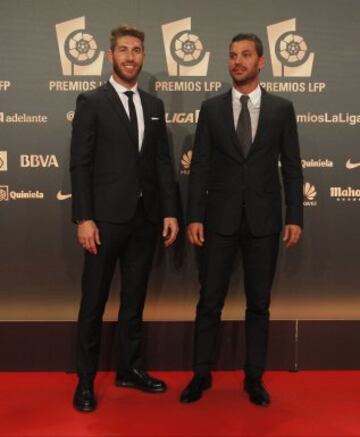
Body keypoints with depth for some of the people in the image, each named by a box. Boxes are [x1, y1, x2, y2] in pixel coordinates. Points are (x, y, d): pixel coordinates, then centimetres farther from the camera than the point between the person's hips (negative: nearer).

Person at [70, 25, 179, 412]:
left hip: (145, 218, 5)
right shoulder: (91, 102, -2)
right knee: (94, 301, 5)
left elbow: (163, 162, 11)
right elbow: (80, 164, -7)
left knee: (134, 299, 14)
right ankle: (85, 380, 18)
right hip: (106, 217, -4)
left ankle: (130, 369, 28)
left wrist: (170, 211, 3)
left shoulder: (154, 106, 13)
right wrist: (84, 218, -14)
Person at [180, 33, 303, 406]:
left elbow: (291, 168, 3)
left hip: (264, 220, 0)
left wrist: (295, 217, -3)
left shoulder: (281, 109, 4)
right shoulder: (211, 108, 4)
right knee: (209, 301, 6)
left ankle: (254, 377, 24)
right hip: (220, 219, 0)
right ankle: (201, 374, 22)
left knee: (258, 303, 9)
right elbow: (200, 166, 1)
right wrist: (194, 216, -5)